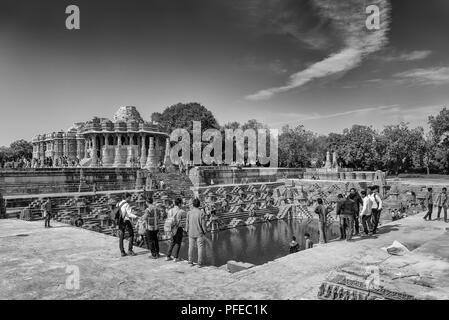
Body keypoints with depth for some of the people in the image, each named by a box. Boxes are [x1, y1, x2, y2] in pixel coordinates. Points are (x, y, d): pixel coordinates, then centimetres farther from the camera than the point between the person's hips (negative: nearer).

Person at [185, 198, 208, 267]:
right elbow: (203, 223, -10)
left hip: (191, 233, 3)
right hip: (199, 233, -3)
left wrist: (187, 231, 14)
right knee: (200, 247, 4)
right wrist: (204, 231, 3)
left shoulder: (189, 213, -5)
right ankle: (200, 263, 4)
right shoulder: (201, 213, -13)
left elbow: (187, 223, 2)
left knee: (191, 247, 13)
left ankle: (190, 262, 19)